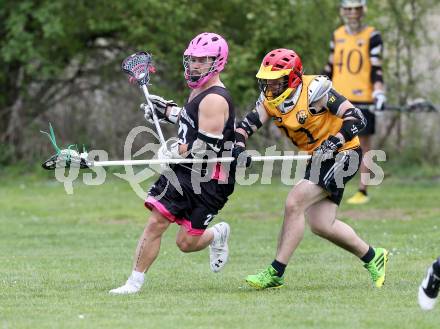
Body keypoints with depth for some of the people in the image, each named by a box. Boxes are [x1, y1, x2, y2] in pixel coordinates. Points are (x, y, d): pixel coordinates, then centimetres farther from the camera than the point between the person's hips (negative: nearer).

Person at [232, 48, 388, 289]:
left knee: (294, 203, -18)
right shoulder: (270, 100, -2)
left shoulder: (313, 91, -23)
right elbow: (245, 125, -8)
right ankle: (372, 258, 27)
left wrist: (332, 144, -36)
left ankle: (275, 273, -12)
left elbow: (357, 119, -24)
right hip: (318, 160, 8)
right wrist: (239, 148, -29)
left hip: (342, 155, -8)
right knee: (321, 225, 5)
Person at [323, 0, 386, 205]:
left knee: (363, 144, 3)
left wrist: (379, 93, -18)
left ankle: (362, 191, 9)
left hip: (363, 100, -4)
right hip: (338, 99, 4)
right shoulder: (337, 35, 12)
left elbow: (376, 69, -7)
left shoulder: (372, 36, -3)